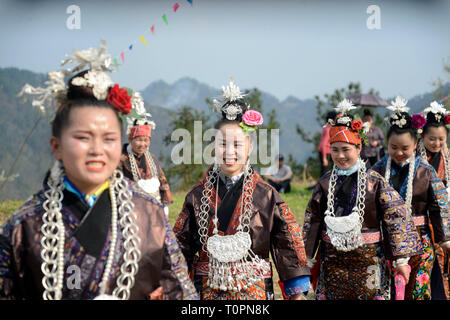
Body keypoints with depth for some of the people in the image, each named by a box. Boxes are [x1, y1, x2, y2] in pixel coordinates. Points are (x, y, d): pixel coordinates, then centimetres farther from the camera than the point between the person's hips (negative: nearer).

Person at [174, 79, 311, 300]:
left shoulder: (266, 195, -2)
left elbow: (287, 242, 1)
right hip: (208, 290, 1)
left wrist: (297, 291, 1)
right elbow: (182, 244, 8)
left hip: (254, 291, -1)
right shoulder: (198, 195, 2)